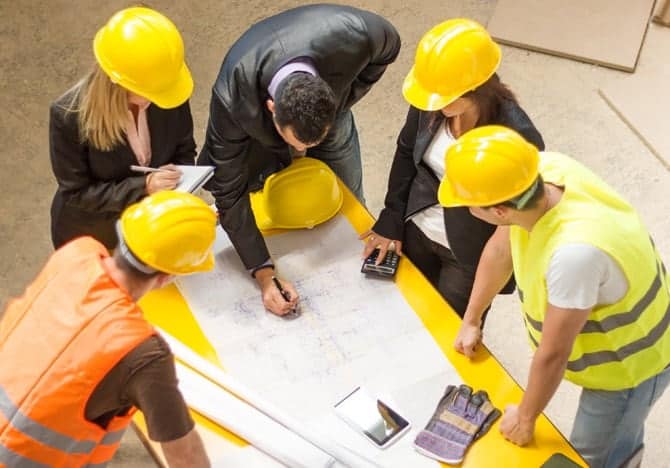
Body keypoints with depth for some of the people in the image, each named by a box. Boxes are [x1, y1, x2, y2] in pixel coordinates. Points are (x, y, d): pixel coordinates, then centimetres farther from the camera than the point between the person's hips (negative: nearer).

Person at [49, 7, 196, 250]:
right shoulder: (68, 115, -34)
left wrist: (179, 184, -27)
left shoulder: (168, 93, -26)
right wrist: (142, 186, -35)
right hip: (90, 234, -3)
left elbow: (184, 151, -6)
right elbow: (76, 192, -25)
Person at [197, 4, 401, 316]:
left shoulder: (352, 35, -45)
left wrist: (346, 99, -24)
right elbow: (229, 193, -35)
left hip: (330, 110, 2)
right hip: (258, 128, -1)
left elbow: (388, 44, -18)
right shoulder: (232, 99, -45)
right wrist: (264, 276, -38)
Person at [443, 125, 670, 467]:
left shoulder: (575, 252, -47)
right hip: (613, 338, 7)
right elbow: (500, 249, -4)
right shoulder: (543, 169, -24)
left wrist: (525, 418, -13)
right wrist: (470, 321, 9)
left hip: (627, 365, -7)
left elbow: (553, 356, -31)